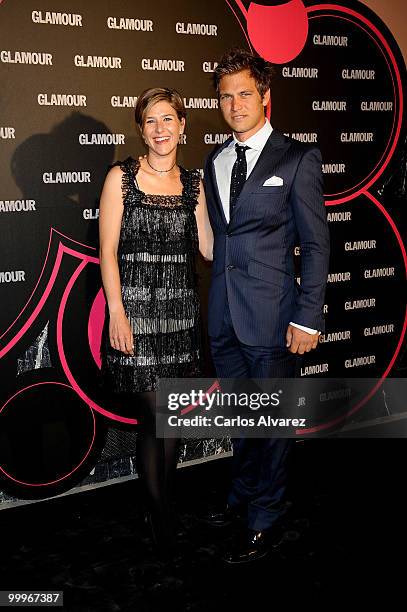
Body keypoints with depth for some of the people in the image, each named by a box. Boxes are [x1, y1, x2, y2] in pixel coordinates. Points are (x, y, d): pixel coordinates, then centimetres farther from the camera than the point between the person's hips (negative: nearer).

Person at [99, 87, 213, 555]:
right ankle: (159, 517, 15)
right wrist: (117, 314, -12)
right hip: (135, 306, -4)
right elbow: (108, 250, -5)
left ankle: (162, 505, 30)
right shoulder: (121, 177, -1)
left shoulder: (193, 183, 9)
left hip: (179, 309, 4)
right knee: (155, 417, -3)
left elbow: (209, 248, 4)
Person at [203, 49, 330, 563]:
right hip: (224, 315, 5)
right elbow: (216, 238, 13)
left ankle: (265, 520, 23)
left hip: (271, 313, -5)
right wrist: (217, 301, 9)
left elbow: (316, 244, -7)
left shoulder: (298, 159, -5)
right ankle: (244, 491, 40)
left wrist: (307, 317, -13)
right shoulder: (214, 162, 12)